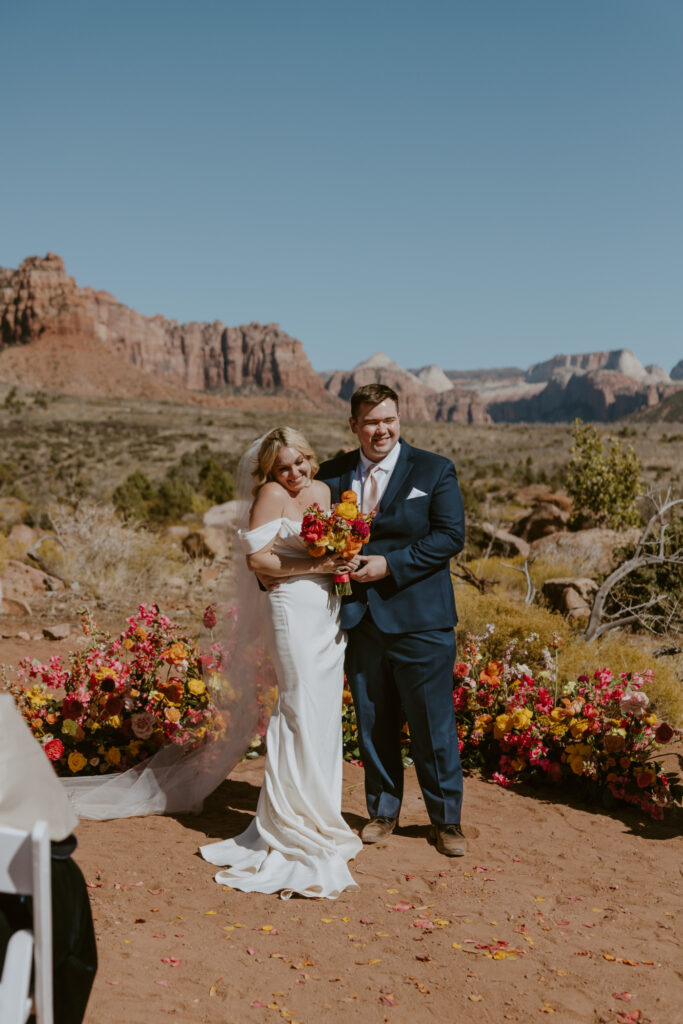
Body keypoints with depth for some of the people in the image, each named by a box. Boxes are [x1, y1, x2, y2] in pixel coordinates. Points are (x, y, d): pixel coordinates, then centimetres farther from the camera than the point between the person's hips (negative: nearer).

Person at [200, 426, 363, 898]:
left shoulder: (323, 490, 14)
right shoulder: (272, 494, -5)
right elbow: (257, 558, -11)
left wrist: (347, 562, 1)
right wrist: (315, 565, -16)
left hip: (330, 611, 7)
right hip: (294, 610, -7)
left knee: (326, 711, 10)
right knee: (303, 710, -7)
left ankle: (319, 816, 22)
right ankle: (296, 825, 2)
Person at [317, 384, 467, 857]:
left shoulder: (435, 470, -1)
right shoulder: (333, 474, 8)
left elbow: (450, 535, -9)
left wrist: (389, 565, -16)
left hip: (419, 620, -3)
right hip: (360, 618, 3)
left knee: (434, 724, 4)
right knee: (373, 724, 13)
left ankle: (446, 819, 21)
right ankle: (383, 810, 31)